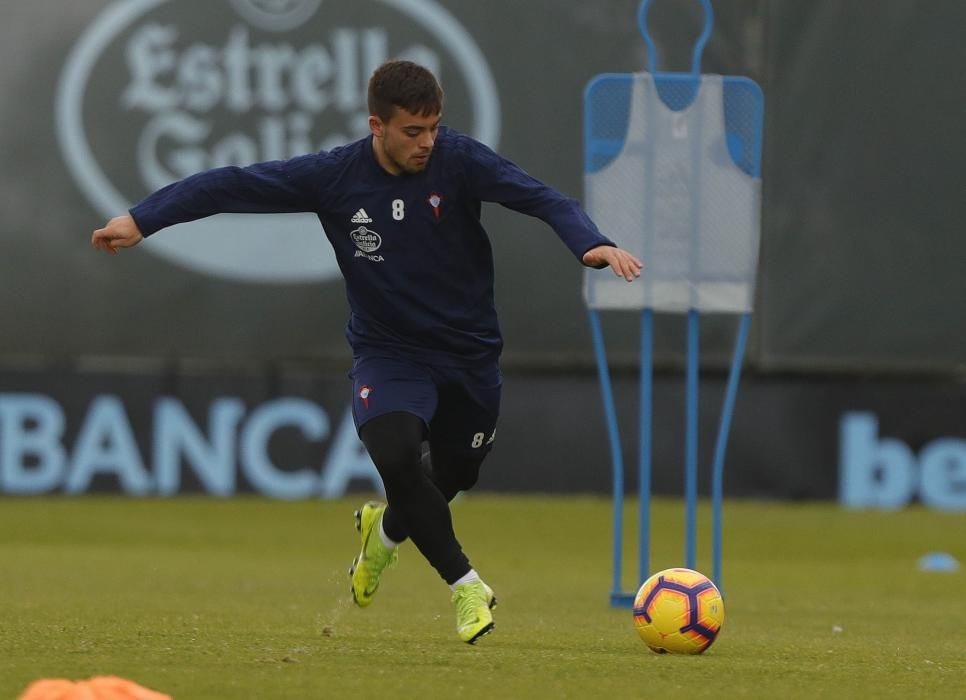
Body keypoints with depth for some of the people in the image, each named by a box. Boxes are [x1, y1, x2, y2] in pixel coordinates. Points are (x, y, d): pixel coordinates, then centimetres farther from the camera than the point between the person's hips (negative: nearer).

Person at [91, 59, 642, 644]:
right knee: (397, 456, -27)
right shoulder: (335, 177, -14)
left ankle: (386, 530, 50)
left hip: (471, 354, 1)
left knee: (453, 478, 13)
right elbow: (234, 184, -9)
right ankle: (468, 588, -13)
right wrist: (142, 219, -13)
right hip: (388, 351, -1)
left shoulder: (458, 160, -16)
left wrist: (592, 244, -44)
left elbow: (543, 199, -25)